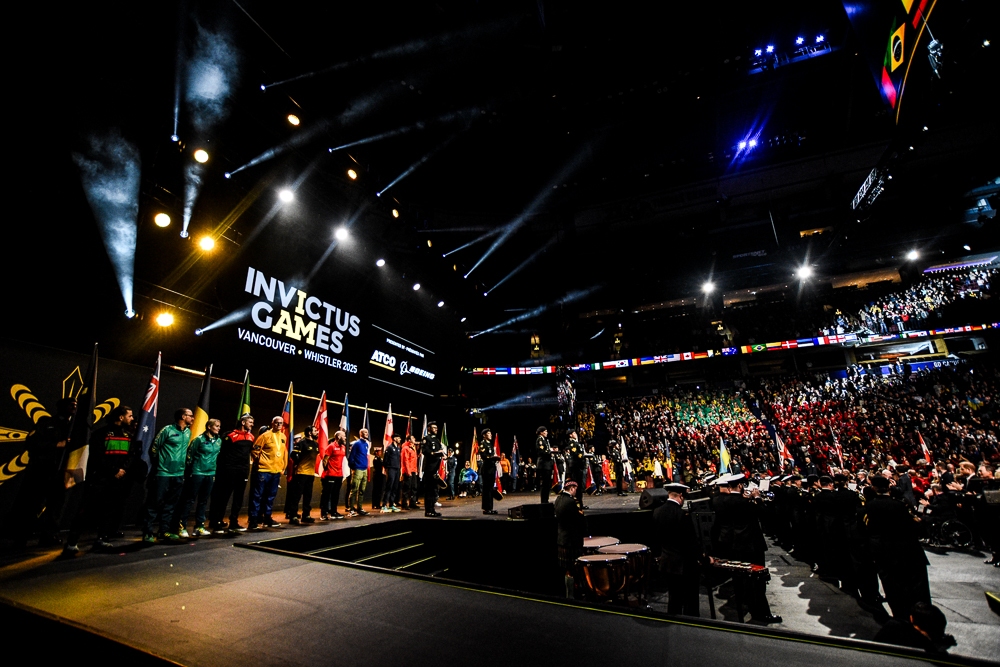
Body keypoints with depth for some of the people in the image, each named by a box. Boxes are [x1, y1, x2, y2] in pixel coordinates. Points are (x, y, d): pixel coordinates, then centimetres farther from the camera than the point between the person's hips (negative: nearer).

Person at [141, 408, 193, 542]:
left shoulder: (188, 432, 10)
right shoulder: (168, 430, -10)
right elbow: (153, 448, -6)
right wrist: (158, 464, 0)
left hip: (179, 474, 6)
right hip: (163, 474, -6)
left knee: (170, 504, 12)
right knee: (155, 503, -1)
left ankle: (165, 531, 20)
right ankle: (147, 532, 8)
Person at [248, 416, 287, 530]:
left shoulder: (283, 437, 10)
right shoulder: (265, 435, -8)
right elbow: (254, 450, -8)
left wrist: (283, 467, 15)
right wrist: (261, 462, -8)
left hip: (276, 472, 6)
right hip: (263, 471, -6)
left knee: (270, 496, 14)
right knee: (257, 496, -2)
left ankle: (267, 518, 23)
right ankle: (253, 520, 4)